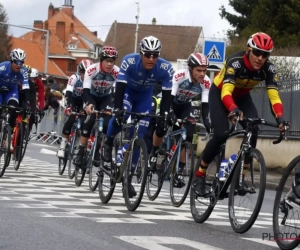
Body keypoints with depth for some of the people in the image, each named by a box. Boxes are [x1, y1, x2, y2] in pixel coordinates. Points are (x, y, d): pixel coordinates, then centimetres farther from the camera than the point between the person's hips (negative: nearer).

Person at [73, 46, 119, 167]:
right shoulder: (91, 70, -32)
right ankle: (80, 152, -13)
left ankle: (97, 152, 1)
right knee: (89, 121, -20)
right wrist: (88, 104, -57)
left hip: (106, 98, 2)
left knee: (107, 123, -16)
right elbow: (86, 90, -38)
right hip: (92, 96, -2)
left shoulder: (117, 72, -29)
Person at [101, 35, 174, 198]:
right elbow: (120, 87, -35)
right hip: (128, 90, -2)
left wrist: (163, 119, -31)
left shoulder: (166, 68, -31)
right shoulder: (129, 61, -35)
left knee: (139, 136, -3)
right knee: (121, 116, -33)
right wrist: (117, 110, -45)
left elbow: (166, 96, -25)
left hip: (145, 95, 2)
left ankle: (128, 176, 6)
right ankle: (108, 143, -2)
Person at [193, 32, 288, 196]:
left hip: (242, 96, 4)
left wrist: (280, 118, -50)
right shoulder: (235, 62, -36)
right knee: (221, 135, -20)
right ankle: (200, 176, -5)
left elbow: (274, 96, -31)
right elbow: (226, 92, -46)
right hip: (219, 93, -4)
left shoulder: (269, 69, -25)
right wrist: (233, 110, -66)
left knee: (253, 131, -20)